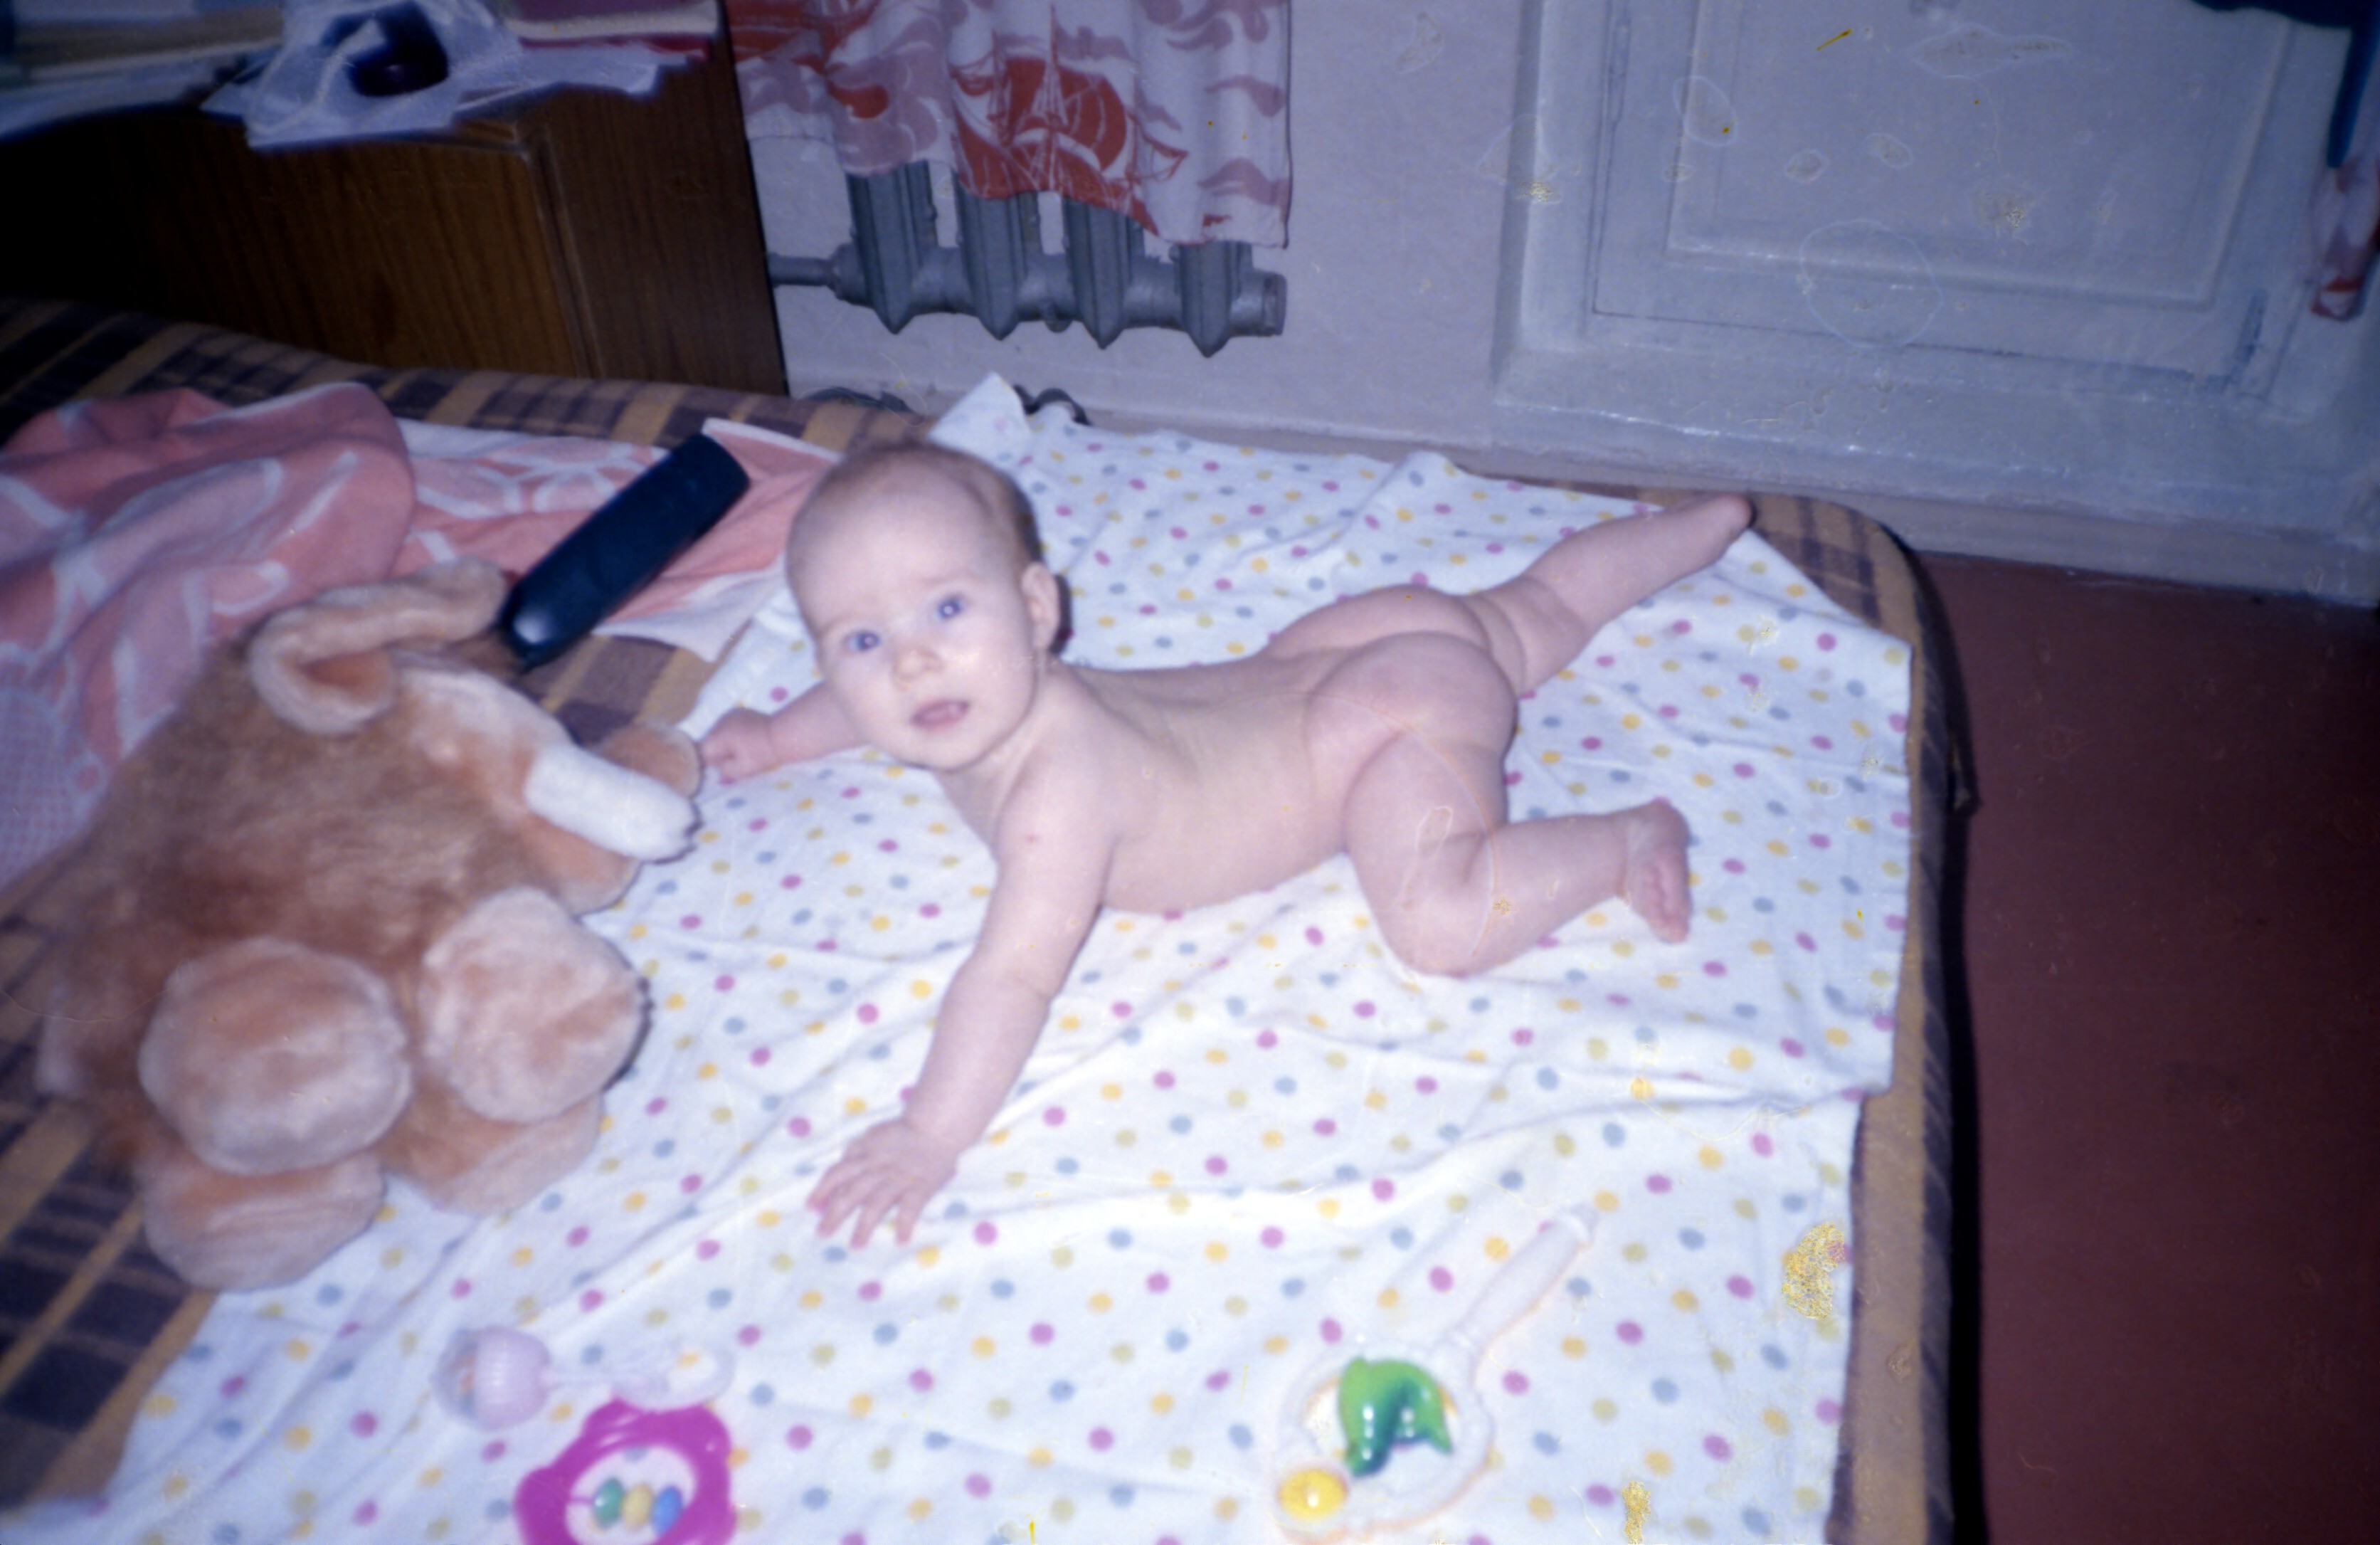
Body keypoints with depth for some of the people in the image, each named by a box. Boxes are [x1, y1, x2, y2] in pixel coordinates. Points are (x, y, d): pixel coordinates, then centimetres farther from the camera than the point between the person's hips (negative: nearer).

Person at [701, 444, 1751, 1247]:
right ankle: (1699, 529, 46)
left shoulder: (1060, 781, -38)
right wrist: (781, 735, 12)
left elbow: (1014, 975, -43)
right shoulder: (984, 694, -12)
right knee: (1529, 617, 27)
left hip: (1401, 715, -8)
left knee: (1441, 923, -27)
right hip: (1298, 677, 9)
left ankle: (1631, 838, -5)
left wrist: (932, 1136, -42)